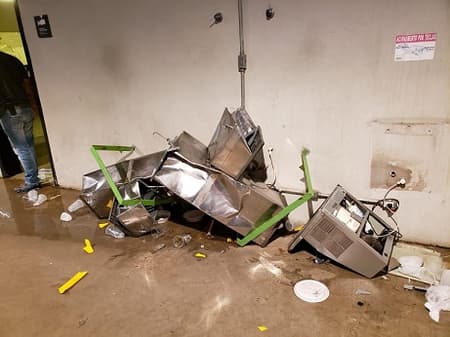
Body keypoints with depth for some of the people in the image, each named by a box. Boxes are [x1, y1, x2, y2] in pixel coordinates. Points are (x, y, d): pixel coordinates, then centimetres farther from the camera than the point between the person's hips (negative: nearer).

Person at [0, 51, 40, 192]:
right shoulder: (13, 59, 9)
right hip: (25, 108, 6)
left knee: (21, 148, 1)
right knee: (28, 145, 14)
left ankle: (32, 181, 7)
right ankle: (33, 175, 23)